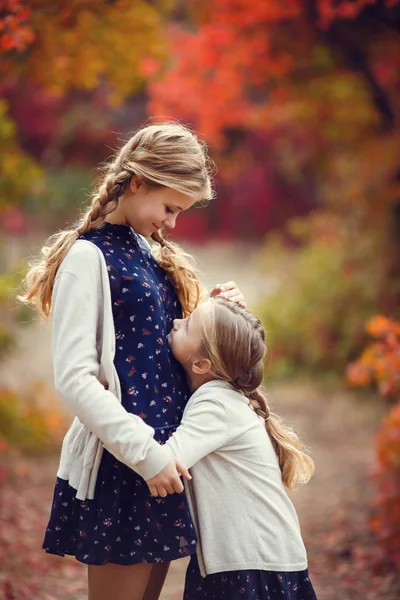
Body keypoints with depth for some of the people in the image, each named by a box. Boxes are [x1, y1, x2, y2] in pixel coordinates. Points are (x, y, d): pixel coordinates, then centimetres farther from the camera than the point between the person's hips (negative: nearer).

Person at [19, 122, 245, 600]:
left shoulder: (152, 255, 16)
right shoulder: (88, 257, -8)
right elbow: (74, 378, -16)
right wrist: (146, 452, -21)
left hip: (161, 457, 8)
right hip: (119, 466, -8)